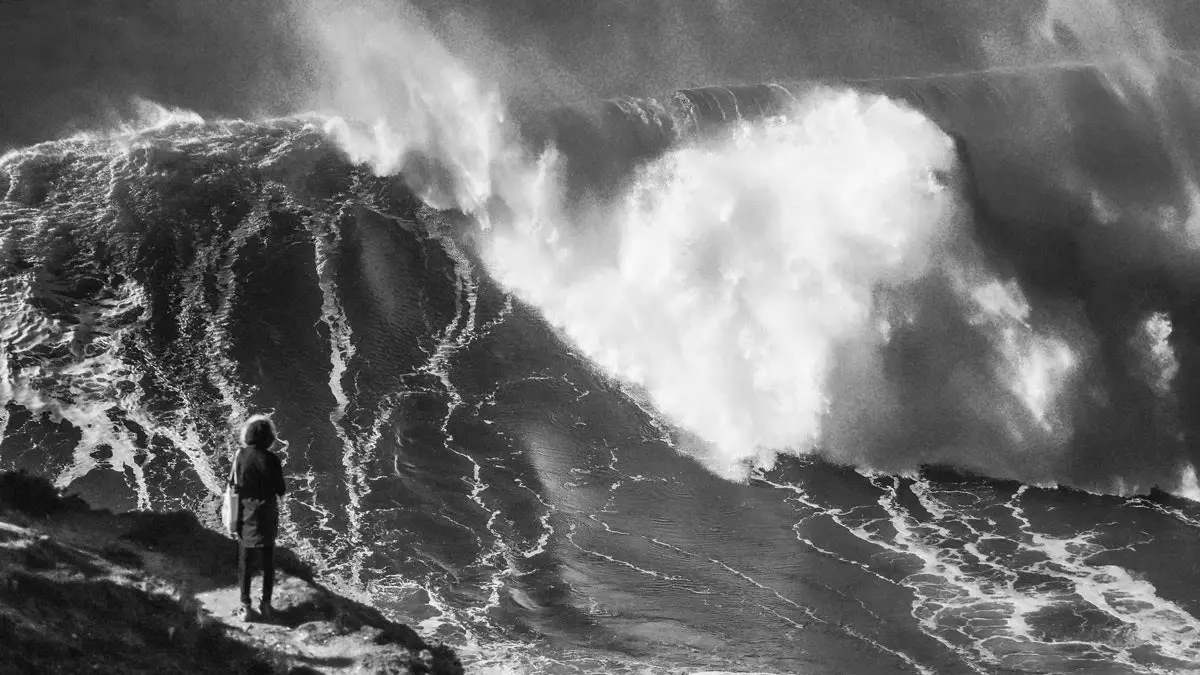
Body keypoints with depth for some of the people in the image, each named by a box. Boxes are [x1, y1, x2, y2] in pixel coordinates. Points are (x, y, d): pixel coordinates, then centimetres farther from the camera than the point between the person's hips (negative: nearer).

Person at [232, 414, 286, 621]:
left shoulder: (241, 457, -14)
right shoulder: (272, 460, -15)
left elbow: (235, 487, -12)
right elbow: (280, 489, -8)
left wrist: (235, 520, -2)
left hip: (247, 513, 0)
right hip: (268, 514, 0)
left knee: (245, 561, 12)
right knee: (268, 561, 16)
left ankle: (246, 608, 15)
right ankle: (266, 604, 21)